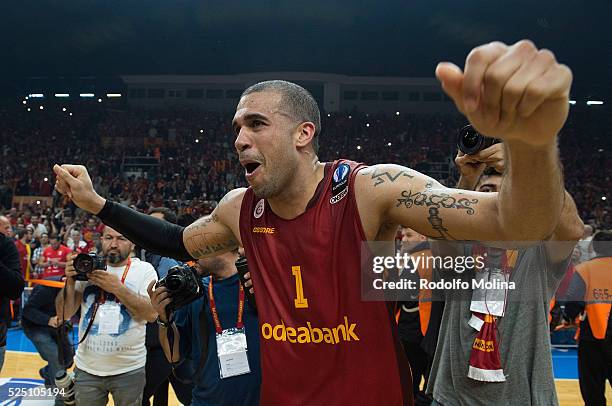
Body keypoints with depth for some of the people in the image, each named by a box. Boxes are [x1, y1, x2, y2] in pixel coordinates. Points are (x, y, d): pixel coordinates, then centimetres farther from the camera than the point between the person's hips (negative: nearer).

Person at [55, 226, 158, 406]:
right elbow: (64, 315, 0)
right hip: (86, 369, 2)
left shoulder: (144, 269, -3)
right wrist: (70, 280, -14)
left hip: (129, 370, -2)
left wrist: (117, 287, -22)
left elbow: (151, 313, -16)